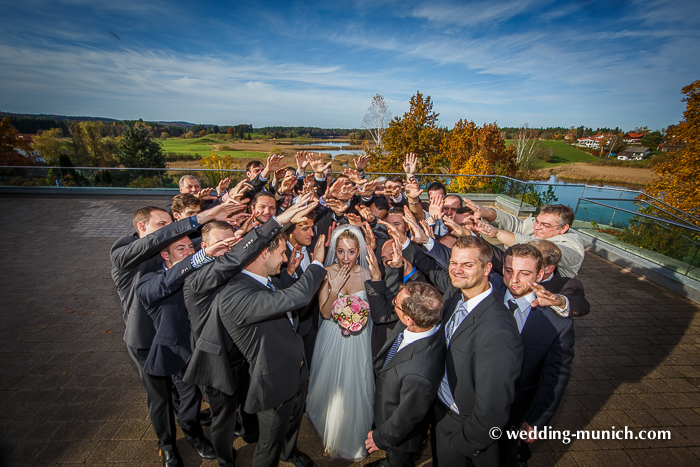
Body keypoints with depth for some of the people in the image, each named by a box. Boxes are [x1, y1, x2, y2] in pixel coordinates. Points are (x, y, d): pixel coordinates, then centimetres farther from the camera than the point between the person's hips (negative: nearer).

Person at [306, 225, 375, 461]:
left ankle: (353, 440, 42)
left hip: (358, 340, 0)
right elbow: (325, 313, -12)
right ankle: (330, 432, 48)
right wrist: (335, 288, -27)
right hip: (331, 338, 1)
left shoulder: (368, 275, -13)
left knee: (355, 388, 11)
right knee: (330, 386, 16)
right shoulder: (327, 273, -12)